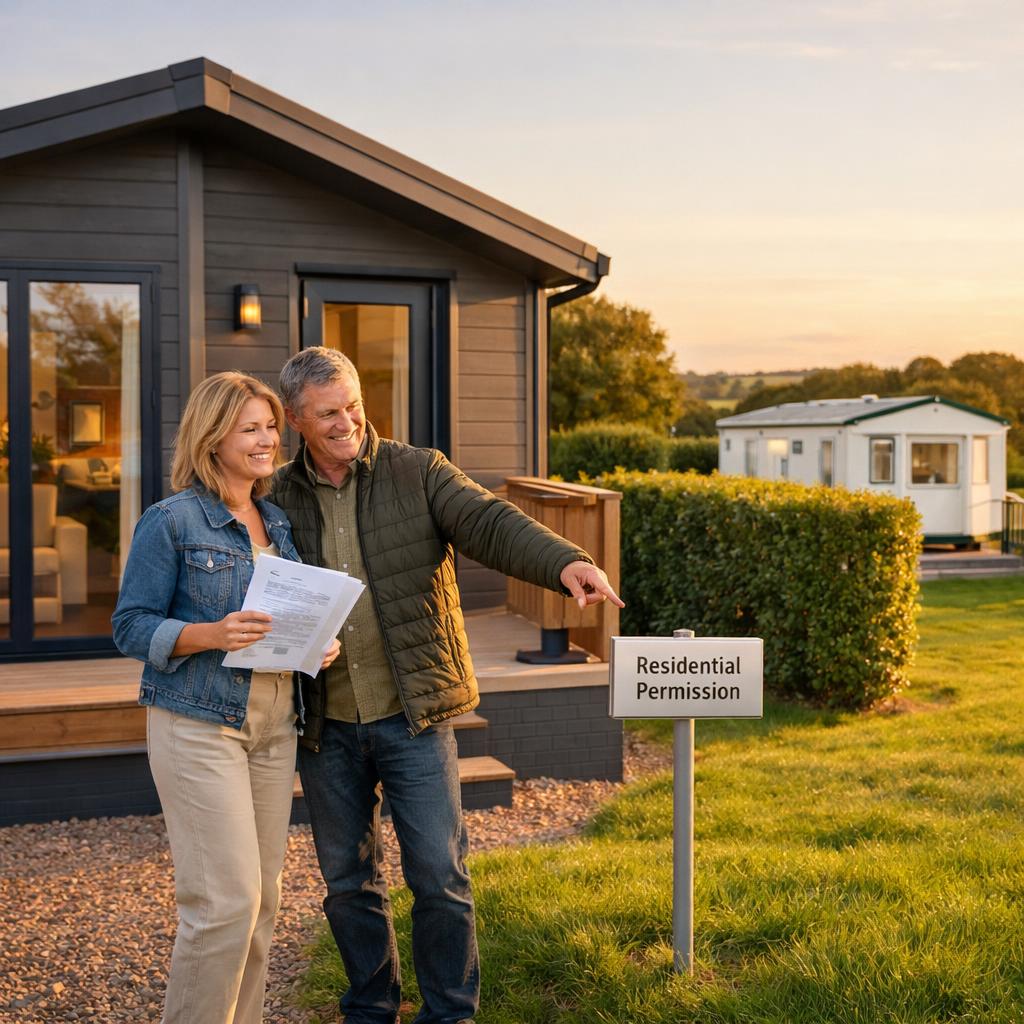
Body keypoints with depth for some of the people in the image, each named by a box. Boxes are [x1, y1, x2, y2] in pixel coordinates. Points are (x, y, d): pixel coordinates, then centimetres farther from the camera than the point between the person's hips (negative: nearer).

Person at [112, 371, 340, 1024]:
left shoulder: (279, 522, 12)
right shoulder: (173, 521, -7)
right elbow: (132, 627, -8)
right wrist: (212, 634, -23)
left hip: (274, 725, 7)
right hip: (199, 725, -6)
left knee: (264, 896, 10)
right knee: (227, 899, -8)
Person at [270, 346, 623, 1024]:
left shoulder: (418, 473, -3)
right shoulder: (277, 498, 4)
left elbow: (490, 523, -18)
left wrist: (564, 562, -36)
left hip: (413, 715, -2)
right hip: (326, 726, 3)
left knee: (440, 876, 2)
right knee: (348, 881, 14)